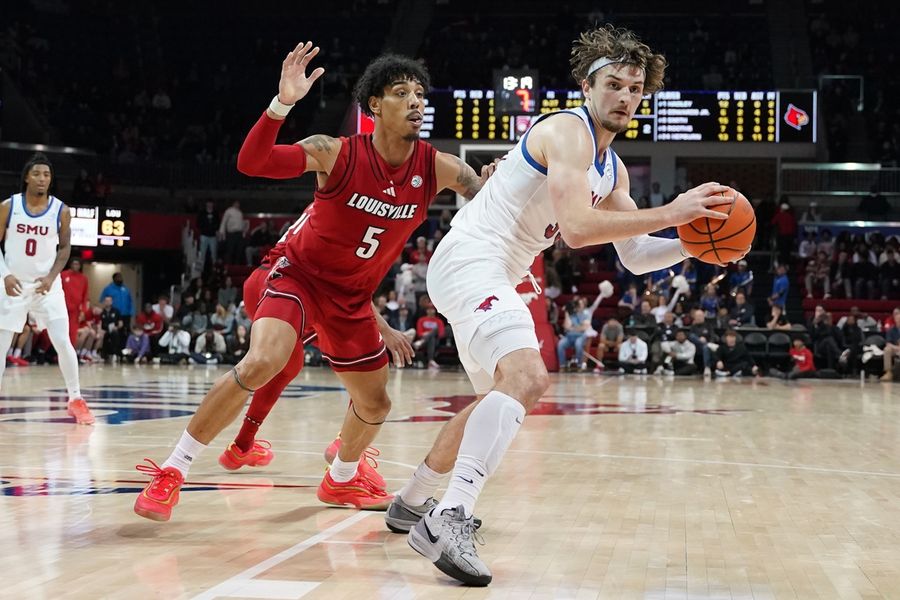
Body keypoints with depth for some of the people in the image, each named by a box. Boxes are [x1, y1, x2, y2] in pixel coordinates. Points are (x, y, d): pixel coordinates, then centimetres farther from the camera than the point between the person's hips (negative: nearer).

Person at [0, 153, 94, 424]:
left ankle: (76, 400, 1)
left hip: (47, 284, 0)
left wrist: (51, 277, -10)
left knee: (63, 342, -9)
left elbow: (64, 247, 4)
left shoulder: (60, 210, -6)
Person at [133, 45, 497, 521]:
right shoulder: (336, 153, -20)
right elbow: (250, 162, -27)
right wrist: (282, 103, -42)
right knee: (260, 364, -29)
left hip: (351, 298, 5)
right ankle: (171, 472, -17)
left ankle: (341, 481, 44)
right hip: (299, 276, -5)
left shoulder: (439, 169, -11)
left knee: (374, 405, 13)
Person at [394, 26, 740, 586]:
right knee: (528, 377, -31)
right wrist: (670, 213, -27)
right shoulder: (568, 131, -14)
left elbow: (635, 255, 17)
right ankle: (448, 519, -39)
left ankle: (412, 503, 40)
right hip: (470, 261, -11)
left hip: (491, 276, 11)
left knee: (500, 395, 26)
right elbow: (577, 227, -27)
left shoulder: (613, 169, 16)